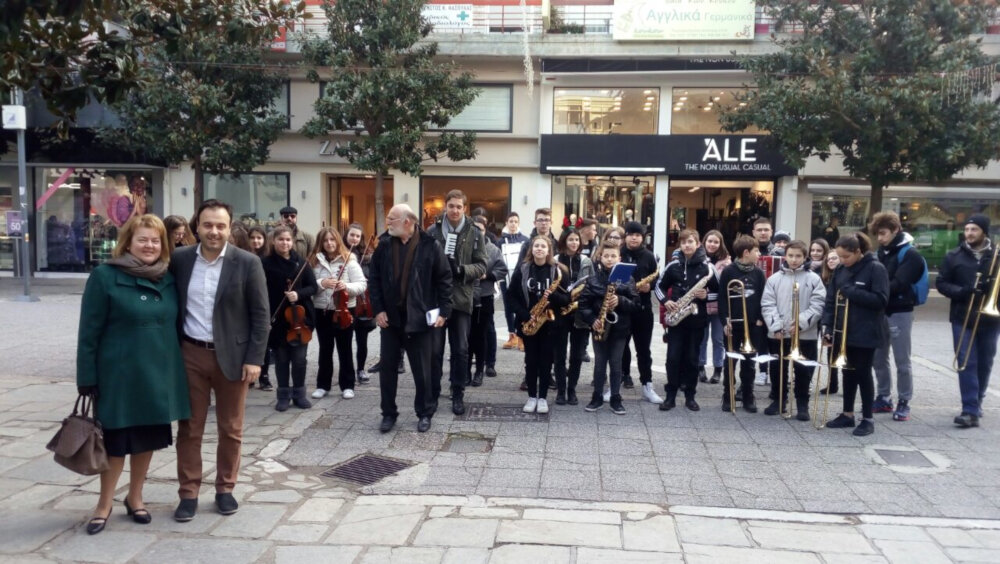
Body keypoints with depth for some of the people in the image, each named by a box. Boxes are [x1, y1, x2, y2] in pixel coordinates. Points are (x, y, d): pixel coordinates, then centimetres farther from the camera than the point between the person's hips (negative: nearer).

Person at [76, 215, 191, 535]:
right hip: (119, 374, -4)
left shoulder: (168, 279, 6)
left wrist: (178, 367, 8)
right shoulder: (105, 276, -9)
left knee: (149, 437, 13)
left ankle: (135, 497, 31)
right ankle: (105, 503, 26)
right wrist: (87, 379, -10)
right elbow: (89, 331, -8)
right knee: (116, 439, 7)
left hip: (159, 373, 4)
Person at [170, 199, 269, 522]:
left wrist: (254, 358, -11)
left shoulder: (247, 263, -7)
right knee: (189, 428, 8)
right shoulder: (179, 260, 1)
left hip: (232, 355, -2)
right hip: (190, 354, 2)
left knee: (230, 429, 9)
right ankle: (188, 493, 19)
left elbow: (260, 315, -6)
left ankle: (225, 489, 25)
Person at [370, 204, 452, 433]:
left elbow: (444, 278, -4)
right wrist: (378, 309, -4)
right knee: (387, 367, 9)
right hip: (390, 317, 3)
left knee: (422, 369, 8)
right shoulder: (384, 244, 0)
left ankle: (425, 413, 24)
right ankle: (389, 413, 23)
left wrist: (443, 310, -7)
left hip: (419, 318, -3)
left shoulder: (429, 246, -9)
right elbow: (374, 279, 4)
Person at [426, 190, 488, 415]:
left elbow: (482, 265, 0)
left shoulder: (475, 234, 2)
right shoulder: (432, 232, 1)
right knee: (434, 348, 6)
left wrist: (462, 270, -17)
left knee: (461, 349, 7)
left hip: (461, 298, 0)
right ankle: (433, 393, 20)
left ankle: (458, 394, 19)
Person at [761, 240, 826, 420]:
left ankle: (802, 405, 17)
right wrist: (776, 326, -13)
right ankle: (778, 400, 27)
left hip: (806, 335, -2)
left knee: (803, 372, 5)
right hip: (777, 334, 2)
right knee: (777, 370, 11)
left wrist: (801, 323, -18)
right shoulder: (774, 279, 4)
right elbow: (767, 305, -1)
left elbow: (817, 306, -7)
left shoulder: (814, 279, 0)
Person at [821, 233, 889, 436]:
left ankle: (868, 419, 12)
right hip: (843, 331, 5)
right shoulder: (840, 270, 6)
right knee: (848, 372, 13)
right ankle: (848, 414, 23)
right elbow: (831, 299, 5)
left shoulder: (875, 268, -10)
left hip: (865, 333, -5)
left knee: (863, 373, 1)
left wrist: (851, 292, -21)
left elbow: (881, 299, -16)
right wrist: (828, 327, -3)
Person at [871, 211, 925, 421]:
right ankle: (883, 398, 22)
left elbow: (898, 284, -20)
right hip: (880, 312, 6)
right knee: (879, 359, 11)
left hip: (899, 313, -6)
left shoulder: (910, 254, -9)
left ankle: (903, 403, 10)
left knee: (902, 361, 1)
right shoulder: (881, 252, 11)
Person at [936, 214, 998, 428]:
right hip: (962, 319, -1)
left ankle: (976, 402, 31)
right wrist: (961, 292, -16)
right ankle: (971, 410, -8)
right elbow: (941, 283, 2)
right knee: (967, 363, -6)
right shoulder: (954, 256, 2)